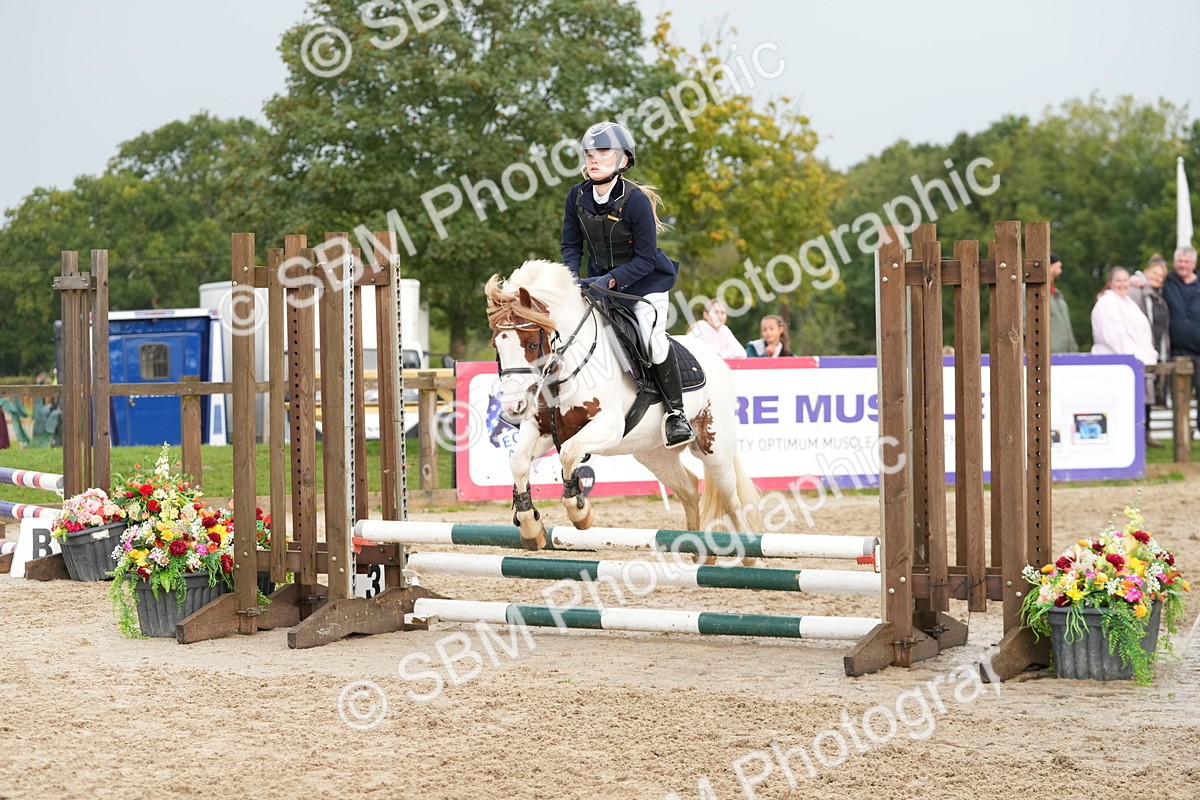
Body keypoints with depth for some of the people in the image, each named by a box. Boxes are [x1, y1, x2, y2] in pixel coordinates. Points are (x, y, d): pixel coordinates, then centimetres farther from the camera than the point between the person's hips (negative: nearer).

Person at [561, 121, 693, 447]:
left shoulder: (635, 200, -23)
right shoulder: (577, 197, -7)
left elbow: (645, 259, -21)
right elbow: (571, 246, 3)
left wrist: (610, 281, -31)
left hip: (645, 280, -6)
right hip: (601, 281, 6)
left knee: (652, 336, -24)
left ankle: (676, 411, -9)